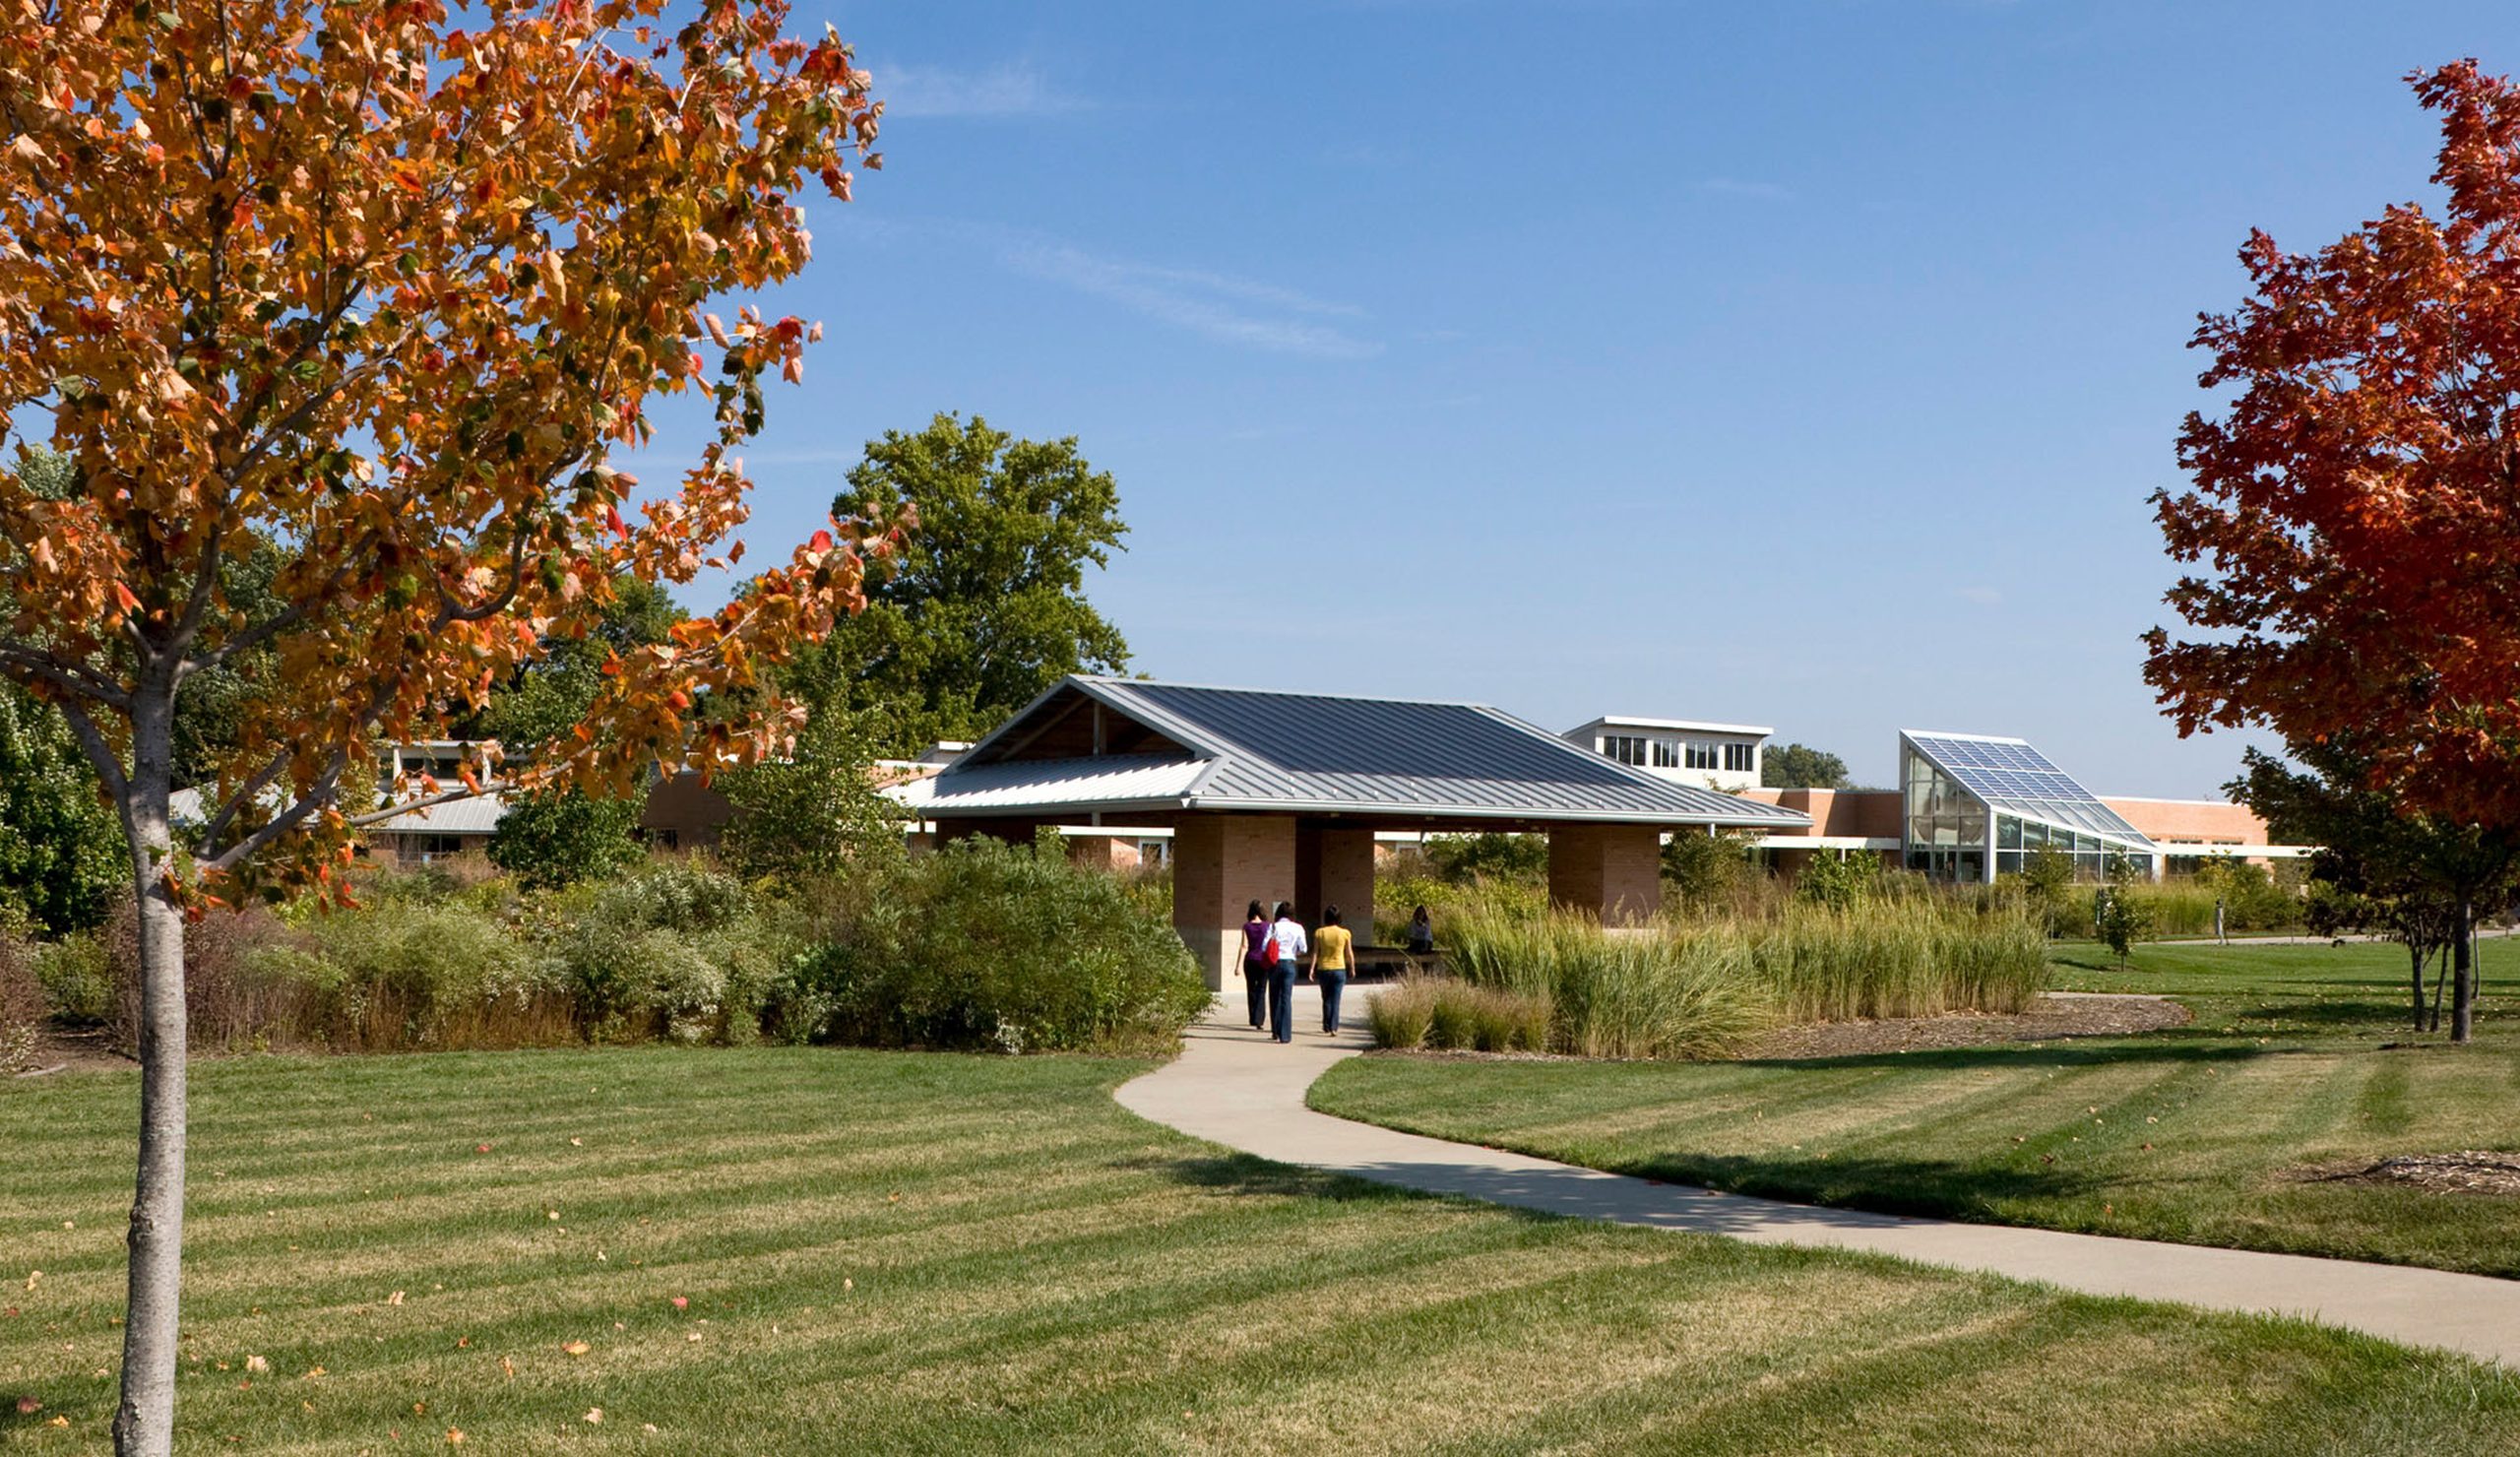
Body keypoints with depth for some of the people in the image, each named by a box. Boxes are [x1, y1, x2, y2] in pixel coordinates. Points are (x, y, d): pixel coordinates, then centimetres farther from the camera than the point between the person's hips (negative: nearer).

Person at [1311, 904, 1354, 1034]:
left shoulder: (1319, 933, -4)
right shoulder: (1345, 933, -5)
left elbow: (1315, 952, -6)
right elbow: (1349, 954, 1)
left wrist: (1312, 969, -3)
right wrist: (1352, 968, 14)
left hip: (1323, 969, 1)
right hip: (1339, 969, -1)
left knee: (1326, 1000, 15)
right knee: (1335, 1000, 1)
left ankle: (1326, 1027, 21)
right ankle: (1333, 1028, -9)